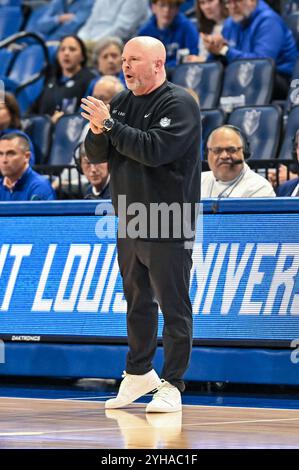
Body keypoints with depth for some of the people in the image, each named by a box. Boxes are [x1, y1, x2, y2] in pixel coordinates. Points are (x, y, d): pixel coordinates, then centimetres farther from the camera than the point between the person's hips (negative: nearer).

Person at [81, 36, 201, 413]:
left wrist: (110, 125, -19)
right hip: (128, 226, 7)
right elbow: (95, 155, 10)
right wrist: (98, 130, -11)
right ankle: (139, 372, 29)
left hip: (167, 229, -7)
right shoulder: (121, 102, 12)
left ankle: (172, 384, 1)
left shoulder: (179, 104, -10)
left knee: (173, 307, -3)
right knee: (138, 303, 16)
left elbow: (154, 149, -23)